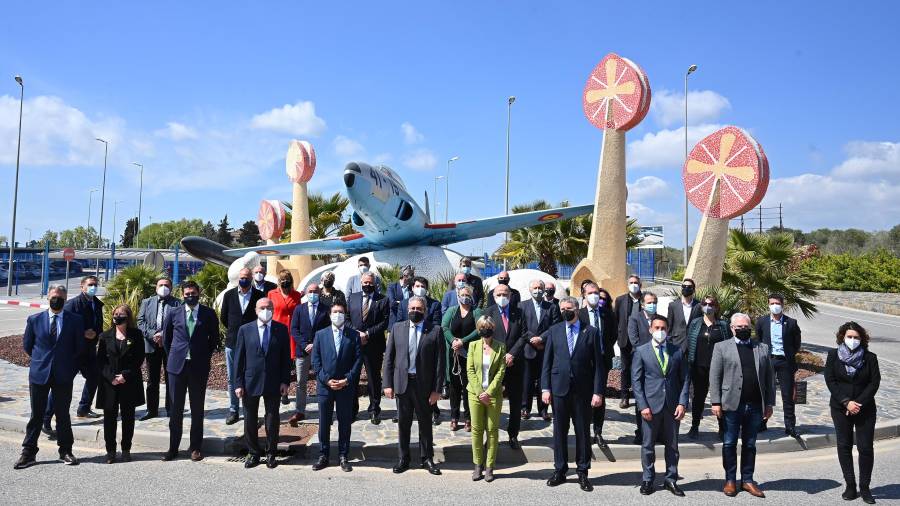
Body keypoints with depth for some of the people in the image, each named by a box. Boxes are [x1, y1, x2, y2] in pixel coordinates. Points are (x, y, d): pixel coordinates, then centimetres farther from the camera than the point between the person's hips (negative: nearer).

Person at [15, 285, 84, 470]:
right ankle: (28, 453, 16)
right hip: (39, 374, 1)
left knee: (63, 414, 8)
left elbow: (80, 347, 4)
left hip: (64, 376, -1)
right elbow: (27, 345, 12)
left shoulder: (76, 320, -1)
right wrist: (41, 360, 11)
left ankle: (65, 451, 17)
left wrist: (71, 367, 4)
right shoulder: (34, 320, 3)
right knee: (36, 415, 8)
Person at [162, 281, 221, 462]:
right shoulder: (173, 314, 3)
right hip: (177, 366, 1)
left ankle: (195, 447, 16)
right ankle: (173, 447, 17)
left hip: (199, 367, -1)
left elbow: (214, 338, 10)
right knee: (176, 409, 7)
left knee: (197, 409, 6)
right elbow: (166, 338, 15)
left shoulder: (208, 314, 0)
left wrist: (205, 356, 6)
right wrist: (173, 356, 11)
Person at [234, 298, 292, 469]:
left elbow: (286, 357, 1)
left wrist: (285, 381, -4)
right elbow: (239, 358, 0)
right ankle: (253, 453, 25)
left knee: (272, 419, 9)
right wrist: (238, 383, -5)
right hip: (250, 382, 0)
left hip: (273, 383, 0)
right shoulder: (245, 330, 0)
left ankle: (271, 454, 23)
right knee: (250, 420, 10)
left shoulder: (281, 329, 0)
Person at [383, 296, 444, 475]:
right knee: (403, 423, 12)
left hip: (424, 385, -2)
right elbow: (389, 358, 4)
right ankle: (403, 458, 26)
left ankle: (427, 458, 26)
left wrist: (437, 389, -8)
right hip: (402, 383, 2)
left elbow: (439, 362, -5)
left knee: (425, 422, 11)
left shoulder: (435, 331, -5)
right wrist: (388, 384, -1)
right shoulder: (397, 328, 3)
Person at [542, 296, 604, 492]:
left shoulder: (590, 332, 0)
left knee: (583, 432, 7)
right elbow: (547, 361, 5)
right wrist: (545, 388, -2)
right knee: (559, 431, 9)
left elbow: (598, 364, -1)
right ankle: (560, 470, 22)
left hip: (583, 390, -1)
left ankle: (582, 473, 20)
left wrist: (598, 392, -7)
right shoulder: (554, 331, 5)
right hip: (559, 388, 1)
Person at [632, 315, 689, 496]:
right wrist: (643, 406, -9)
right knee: (648, 445, 6)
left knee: (672, 445, 11)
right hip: (651, 405, -2)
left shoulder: (677, 351, 6)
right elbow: (636, 380, -2)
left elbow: (685, 379, 7)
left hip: (673, 405, 2)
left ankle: (671, 480, 24)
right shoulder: (641, 351, 0)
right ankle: (647, 480, 19)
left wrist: (682, 403, -4)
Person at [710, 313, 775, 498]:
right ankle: (730, 480, 16)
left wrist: (769, 403, 5)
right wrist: (716, 402, -9)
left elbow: (769, 377, 10)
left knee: (750, 445, 12)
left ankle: (747, 480, 22)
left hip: (755, 406, 3)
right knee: (730, 444, 6)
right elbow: (714, 376, -3)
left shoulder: (762, 348, 11)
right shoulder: (722, 347, 1)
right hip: (732, 404, -3)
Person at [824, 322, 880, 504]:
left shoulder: (870, 358, 0)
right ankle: (850, 486, 12)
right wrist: (846, 402, -12)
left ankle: (865, 488, 9)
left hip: (865, 409, -1)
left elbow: (874, 383, -4)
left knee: (865, 448, -2)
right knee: (844, 446, 4)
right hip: (840, 409, 1)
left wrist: (859, 403, -13)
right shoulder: (833, 355, 1)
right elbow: (830, 381, -3)